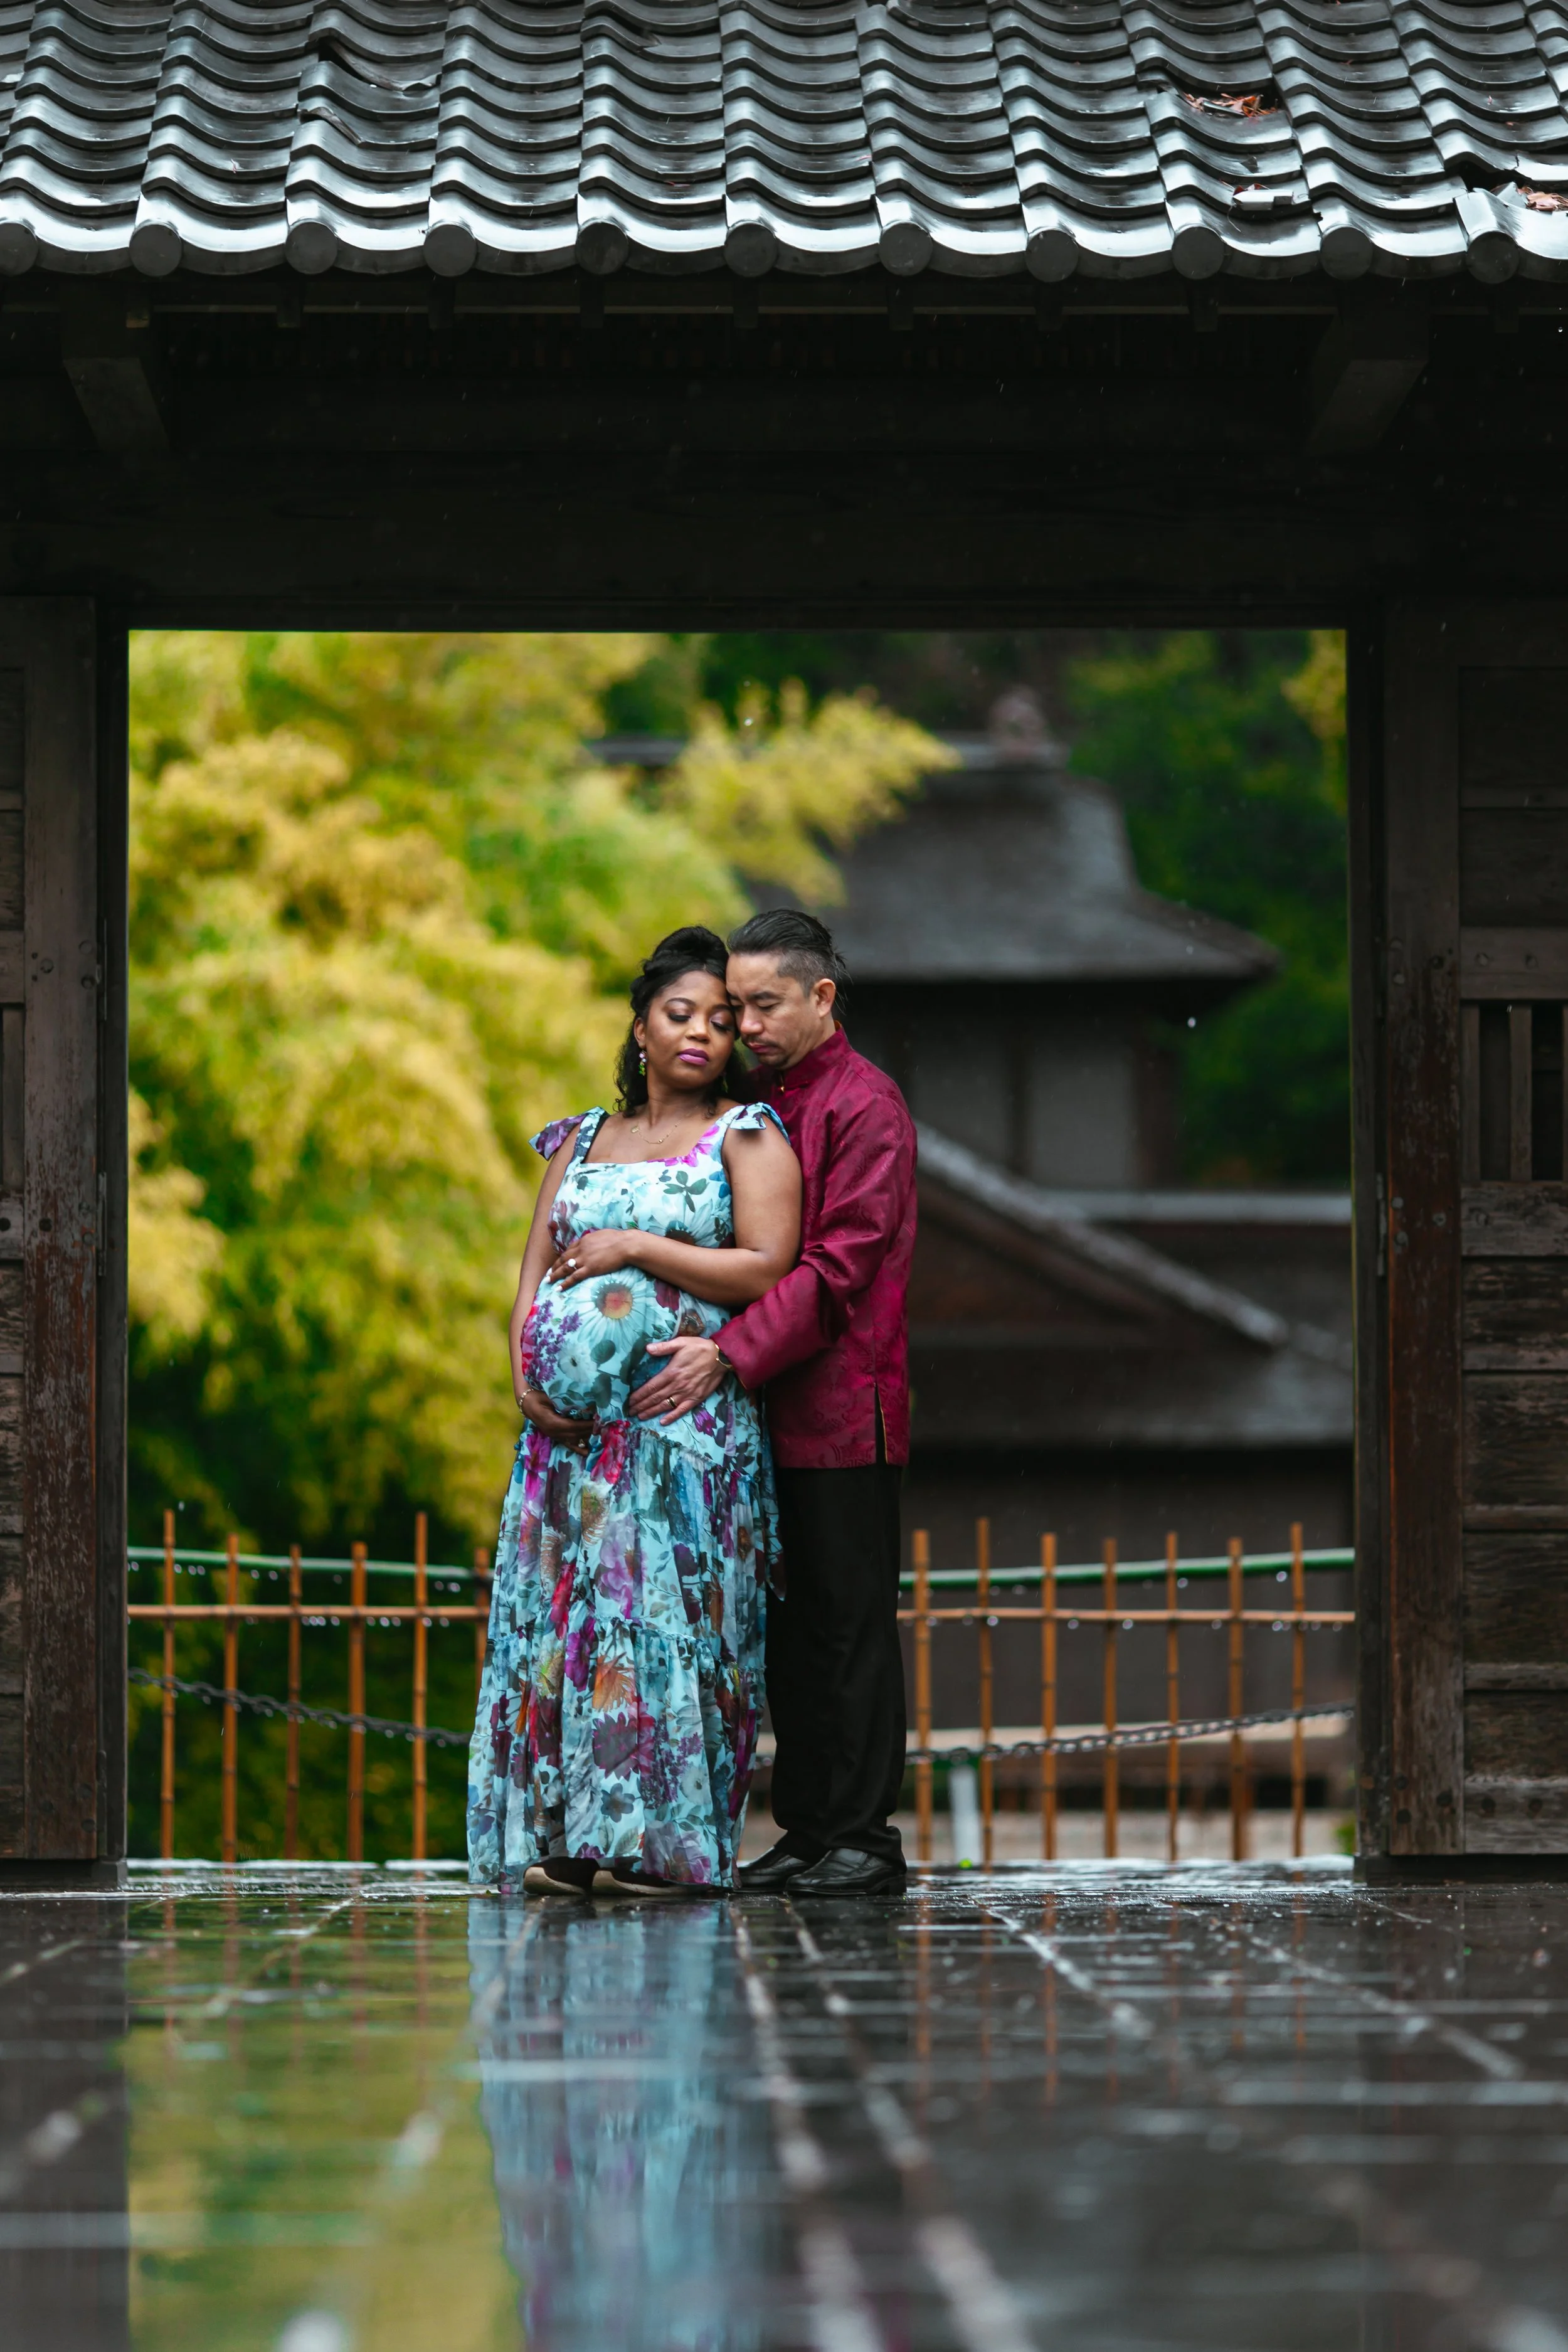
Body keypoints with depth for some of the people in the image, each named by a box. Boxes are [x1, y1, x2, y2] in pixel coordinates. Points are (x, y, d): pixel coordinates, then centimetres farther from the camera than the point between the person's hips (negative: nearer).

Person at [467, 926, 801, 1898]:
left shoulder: (748, 1137, 5)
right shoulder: (583, 1140, 19)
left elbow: (766, 1269, -7)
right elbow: (534, 1270, 15)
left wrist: (638, 1247, -8)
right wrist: (527, 1370, -3)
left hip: (685, 1415, -5)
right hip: (571, 1418, 5)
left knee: (663, 1606, -10)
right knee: (558, 1612, -3)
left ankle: (660, 1841, -9)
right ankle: (564, 1837, -2)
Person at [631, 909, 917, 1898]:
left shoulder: (864, 1105, -8)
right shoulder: (759, 1104, 17)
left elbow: (836, 1266, -16)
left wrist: (731, 1354, -23)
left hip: (844, 1405, -8)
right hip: (770, 1409, 8)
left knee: (849, 1623, -4)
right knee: (791, 1630, 9)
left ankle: (863, 1841, -1)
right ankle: (807, 1834, 13)